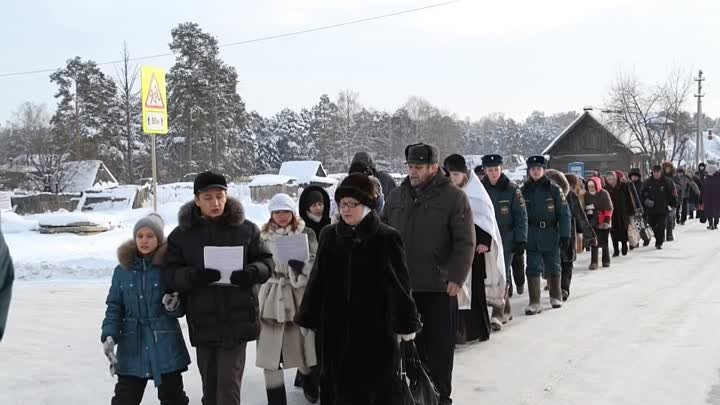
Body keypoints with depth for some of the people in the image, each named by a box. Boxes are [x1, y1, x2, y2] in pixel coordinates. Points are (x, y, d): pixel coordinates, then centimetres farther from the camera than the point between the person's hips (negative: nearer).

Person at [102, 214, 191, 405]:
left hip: (165, 345, -2)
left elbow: (182, 307, 1)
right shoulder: (123, 270, 3)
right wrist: (109, 335, -8)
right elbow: (114, 307, 5)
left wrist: (173, 306, -22)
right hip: (132, 346, 2)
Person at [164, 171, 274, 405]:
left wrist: (252, 272, -18)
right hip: (203, 320, 2)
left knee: (229, 386, -5)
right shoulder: (182, 234, 1)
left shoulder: (246, 229, 0)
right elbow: (171, 274, -2)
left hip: (237, 318, -2)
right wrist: (194, 275, -24)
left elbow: (267, 261, 5)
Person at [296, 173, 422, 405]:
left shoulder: (386, 238, -6)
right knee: (336, 385, 8)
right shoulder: (329, 236, 6)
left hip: (375, 328, -4)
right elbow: (317, 281, 12)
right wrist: (307, 318, 13)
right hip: (335, 327, 4)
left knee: (378, 386, -1)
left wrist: (406, 323, -5)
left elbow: (400, 284, -4)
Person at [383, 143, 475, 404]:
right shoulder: (397, 196, 9)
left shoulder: (454, 197, -5)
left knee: (439, 346, 5)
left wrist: (457, 277, -17)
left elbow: (465, 242, -8)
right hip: (402, 286, 4)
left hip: (439, 287, -4)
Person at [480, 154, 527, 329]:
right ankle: (506, 310, 24)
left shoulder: (511, 188, -6)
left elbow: (521, 216, -4)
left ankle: (498, 314, -11)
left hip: (507, 238, -4)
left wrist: (521, 240, -9)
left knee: (502, 276, -10)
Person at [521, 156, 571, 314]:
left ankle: (556, 296, 31)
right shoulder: (524, 191, 3)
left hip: (551, 234, -1)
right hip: (531, 236, 1)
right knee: (533, 269, -3)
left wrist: (565, 235, -7)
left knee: (553, 267, 13)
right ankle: (534, 302, -1)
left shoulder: (554, 189, -2)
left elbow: (564, 213, -2)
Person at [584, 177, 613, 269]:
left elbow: (609, 208, -8)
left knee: (604, 243, 8)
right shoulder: (586, 195, 4)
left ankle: (606, 261, 24)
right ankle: (593, 262, -4)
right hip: (593, 223, 2)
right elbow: (584, 209, 11)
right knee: (594, 243, -4)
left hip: (603, 223, -2)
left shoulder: (604, 194, -7)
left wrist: (607, 220, -14)